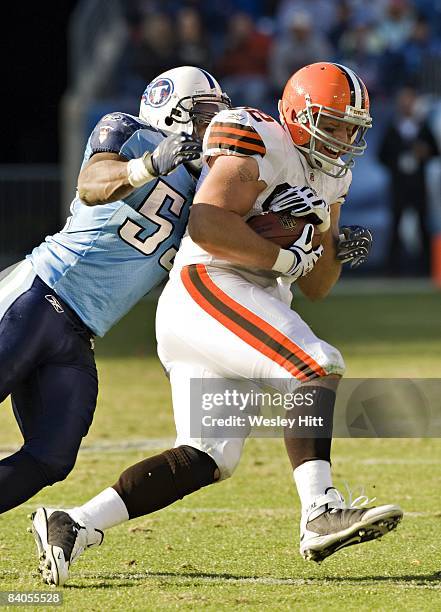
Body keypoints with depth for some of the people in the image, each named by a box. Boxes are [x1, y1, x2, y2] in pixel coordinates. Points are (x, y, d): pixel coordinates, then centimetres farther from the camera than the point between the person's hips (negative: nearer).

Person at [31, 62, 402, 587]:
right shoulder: (259, 144, -5)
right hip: (207, 287, -9)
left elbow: (315, 288, 23)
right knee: (316, 369, -21)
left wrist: (334, 249, 2)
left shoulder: (329, 178, 23)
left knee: (207, 460, 2)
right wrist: (286, 257, -13)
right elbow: (206, 224, -19)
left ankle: (72, 526, 0)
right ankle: (320, 513, -30)